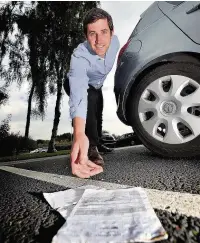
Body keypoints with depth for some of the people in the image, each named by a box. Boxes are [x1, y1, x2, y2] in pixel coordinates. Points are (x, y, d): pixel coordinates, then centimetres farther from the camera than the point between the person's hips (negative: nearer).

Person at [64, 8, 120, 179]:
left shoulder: (115, 41, -27)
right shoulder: (79, 56, -44)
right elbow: (79, 95, -58)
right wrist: (79, 135, -72)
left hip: (97, 85, 6)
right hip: (77, 84, -6)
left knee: (98, 116, 15)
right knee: (91, 100, -35)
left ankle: (95, 144, 42)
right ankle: (91, 148, -21)